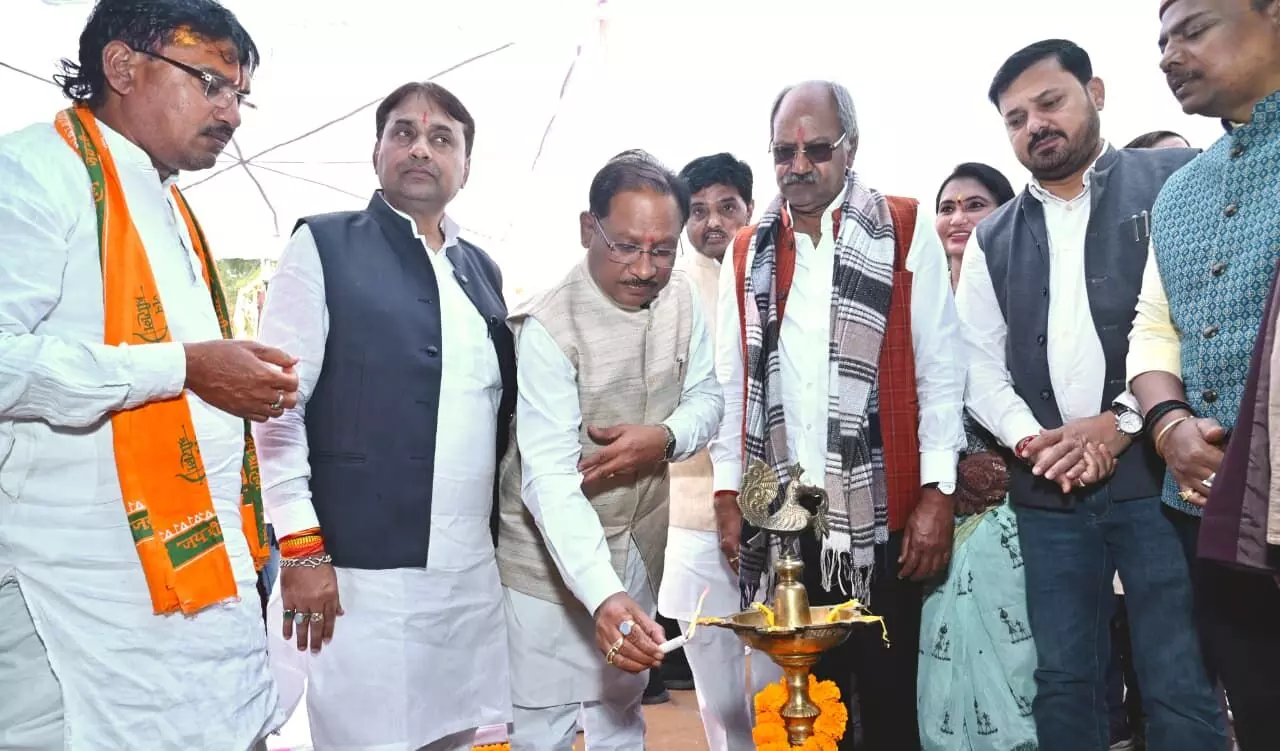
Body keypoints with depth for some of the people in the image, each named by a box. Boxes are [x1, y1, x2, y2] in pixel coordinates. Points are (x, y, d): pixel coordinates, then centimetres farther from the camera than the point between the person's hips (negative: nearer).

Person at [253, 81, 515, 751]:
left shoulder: (483, 272, 15)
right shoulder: (323, 247, -1)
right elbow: (274, 404, -6)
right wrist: (300, 551, -12)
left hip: (473, 577, 5)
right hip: (353, 574, -5)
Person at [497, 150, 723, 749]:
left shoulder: (681, 300, -6)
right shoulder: (548, 328, -24)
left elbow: (706, 398, 4)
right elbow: (550, 480, -29)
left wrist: (664, 438, -20)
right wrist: (603, 596, -42)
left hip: (639, 552, 5)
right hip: (552, 558, -5)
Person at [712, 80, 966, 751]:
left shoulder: (906, 231, 0)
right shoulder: (748, 252, 9)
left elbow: (939, 368, -2)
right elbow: (729, 380, 10)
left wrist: (938, 491, -8)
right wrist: (728, 491, 6)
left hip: (882, 511, -2)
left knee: (891, 696, 9)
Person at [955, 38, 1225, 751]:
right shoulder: (994, 238, 14)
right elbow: (979, 363, 10)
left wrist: (1125, 421, -14)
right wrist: (1029, 439, -7)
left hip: (1157, 473, -3)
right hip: (1049, 490, 4)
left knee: (1181, 687, 0)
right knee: (1064, 681, 11)